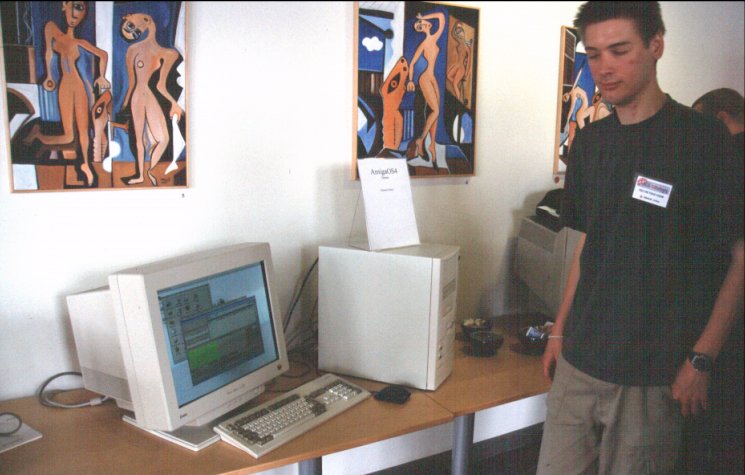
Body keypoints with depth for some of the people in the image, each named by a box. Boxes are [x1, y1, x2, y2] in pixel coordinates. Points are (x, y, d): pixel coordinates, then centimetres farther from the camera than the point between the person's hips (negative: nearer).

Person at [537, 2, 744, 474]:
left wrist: (701, 360, -11)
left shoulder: (703, 138, -9)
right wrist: (560, 331, 13)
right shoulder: (589, 141, 7)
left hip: (652, 375, -4)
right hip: (578, 363, 5)